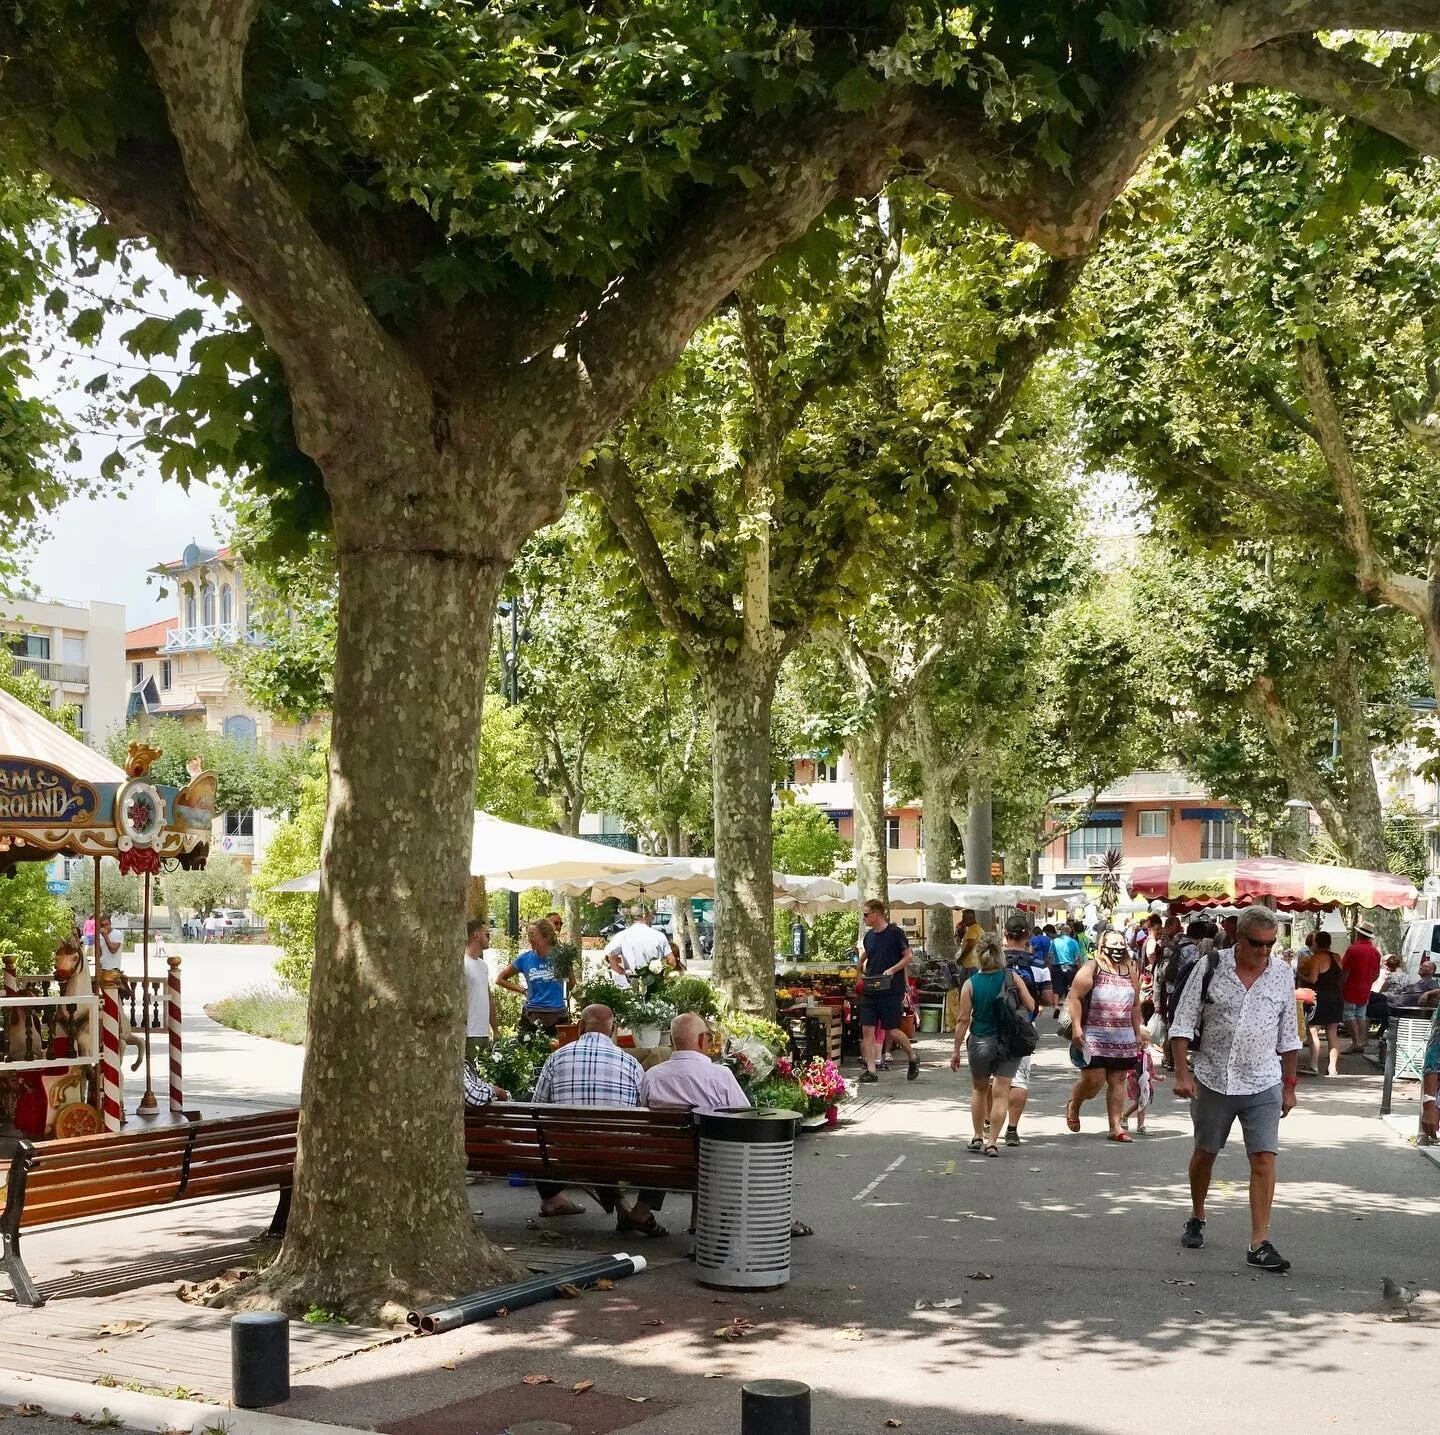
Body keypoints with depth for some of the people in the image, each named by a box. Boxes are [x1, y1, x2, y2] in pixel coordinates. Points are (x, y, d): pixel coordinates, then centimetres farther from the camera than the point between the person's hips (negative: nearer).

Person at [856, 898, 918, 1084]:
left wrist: (892, 970, -18)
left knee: (892, 1029, -2)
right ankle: (871, 1070, 2)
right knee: (867, 1029, -2)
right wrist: (862, 973, 10)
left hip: (891, 990, -6)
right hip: (870, 990, 6)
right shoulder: (868, 936, 11)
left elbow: (909, 957, -7)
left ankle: (913, 1058, 22)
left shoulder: (895, 932, -8)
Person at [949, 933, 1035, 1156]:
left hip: (980, 1042, 1)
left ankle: (977, 1137, 26)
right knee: (1000, 1092, 3)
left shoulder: (971, 984, -6)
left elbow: (963, 1020, -5)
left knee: (979, 1090, 20)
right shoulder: (1012, 977, -6)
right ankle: (992, 1142, -1)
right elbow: (1031, 1006, -2)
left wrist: (957, 1050, 2)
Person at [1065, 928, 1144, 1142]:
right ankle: (1073, 1106, 21)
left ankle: (1115, 1126, 10)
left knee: (1117, 1081, 5)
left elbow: (1135, 1005, 21)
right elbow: (1075, 997, -9)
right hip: (1095, 1036, -5)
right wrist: (1076, 1028, -16)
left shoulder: (1131, 971, 13)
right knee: (1094, 1080, -9)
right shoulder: (1092, 968, -5)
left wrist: (1138, 1032, 18)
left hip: (1124, 1039, 5)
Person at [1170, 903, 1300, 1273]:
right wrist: (1182, 1073, -11)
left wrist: (1289, 1084, 11)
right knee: (1204, 1153, 14)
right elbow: (1184, 1023, -4)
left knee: (1264, 1158, -9)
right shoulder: (1211, 967, -7)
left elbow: (1288, 1035, 10)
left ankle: (1259, 1245, -7)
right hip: (1212, 1080, 0)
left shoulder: (1283, 974, 0)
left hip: (1263, 1084, 1)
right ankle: (1196, 1219, 37)